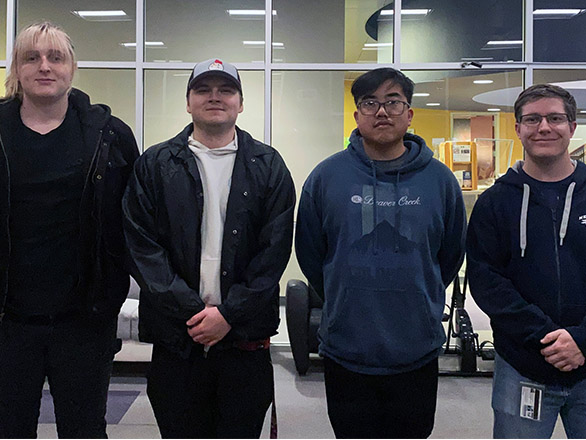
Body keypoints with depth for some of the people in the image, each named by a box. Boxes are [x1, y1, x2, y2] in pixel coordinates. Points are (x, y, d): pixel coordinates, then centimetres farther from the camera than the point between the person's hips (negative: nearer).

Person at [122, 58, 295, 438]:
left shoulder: (268, 166, 6)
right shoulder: (155, 165, 7)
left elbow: (275, 248, -1)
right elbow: (142, 246, -1)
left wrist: (229, 314, -10)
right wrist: (189, 311, -10)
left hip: (245, 336, 0)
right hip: (175, 337, 1)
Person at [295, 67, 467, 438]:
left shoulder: (439, 180, 0)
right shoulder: (326, 177, -2)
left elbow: (451, 255, 11)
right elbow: (309, 255, 6)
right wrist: (343, 303, 9)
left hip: (418, 356, 1)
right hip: (345, 355, 0)